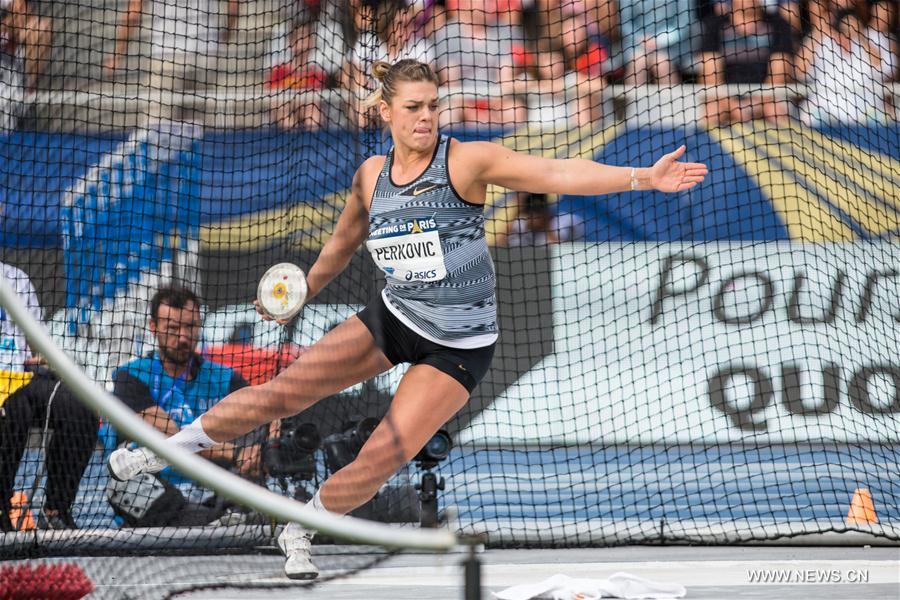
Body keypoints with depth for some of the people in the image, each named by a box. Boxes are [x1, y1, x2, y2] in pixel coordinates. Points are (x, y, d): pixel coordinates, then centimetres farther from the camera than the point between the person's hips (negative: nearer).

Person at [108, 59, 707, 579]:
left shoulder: (467, 160, -16)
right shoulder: (372, 175, 0)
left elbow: (556, 172, -27)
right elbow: (343, 243, 20)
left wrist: (642, 177, -37)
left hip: (460, 344, -4)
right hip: (393, 317, 4)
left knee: (383, 458, -11)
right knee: (286, 390, -4)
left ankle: (301, 529, 14)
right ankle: (172, 447, 14)